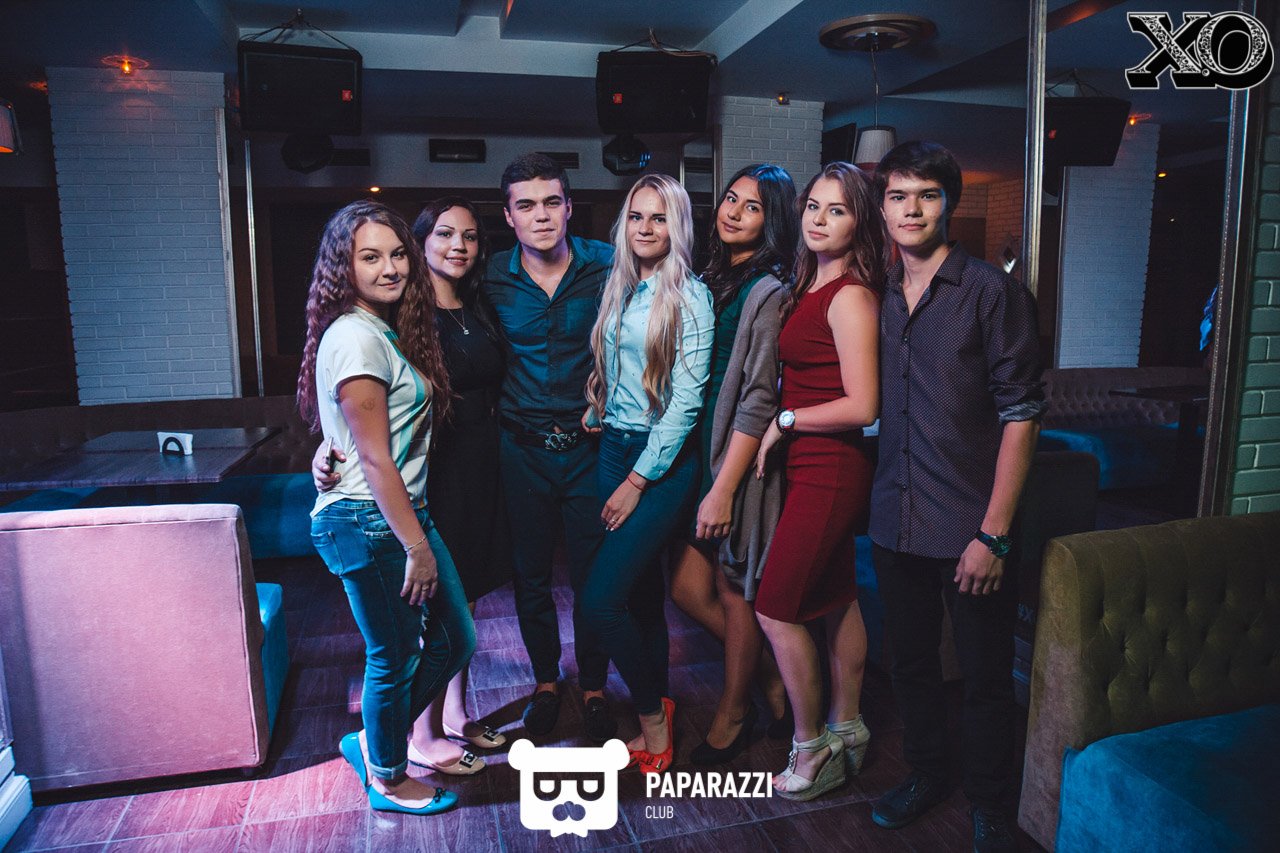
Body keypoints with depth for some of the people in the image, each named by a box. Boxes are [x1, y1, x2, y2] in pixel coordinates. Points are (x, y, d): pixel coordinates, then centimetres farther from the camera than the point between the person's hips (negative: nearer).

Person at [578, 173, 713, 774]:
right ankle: (655, 719, 29)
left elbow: (685, 400, -14)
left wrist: (638, 482, -13)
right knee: (642, 594, 13)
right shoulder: (619, 290, 11)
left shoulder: (689, 296, -9)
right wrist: (596, 414, 4)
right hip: (613, 449, 6)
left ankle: (653, 719, 12)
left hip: (664, 461, -6)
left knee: (599, 599, -11)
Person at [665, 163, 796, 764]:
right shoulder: (716, 280, 12)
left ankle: (732, 717, 31)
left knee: (735, 592, 8)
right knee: (688, 587, 12)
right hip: (703, 450, 8)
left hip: (743, 463, -8)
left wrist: (724, 489, -18)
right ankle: (772, 680, 34)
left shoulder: (769, 293, -14)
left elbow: (758, 403, -18)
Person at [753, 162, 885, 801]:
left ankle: (812, 753, 15)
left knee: (775, 609, -2)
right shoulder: (810, 287, 11)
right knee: (836, 598, 17)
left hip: (828, 469, -9)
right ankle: (846, 730, 33)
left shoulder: (850, 296, -16)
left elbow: (861, 406, -20)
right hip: (819, 467, 9)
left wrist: (783, 422, -12)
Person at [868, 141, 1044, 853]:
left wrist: (993, 533, -15)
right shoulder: (880, 299, 8)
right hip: (898, 522, 5)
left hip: (970, 528, -5)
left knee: (986, 678, 9)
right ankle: (926, 776, 40)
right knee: (912, 662, 18)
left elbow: (1022, 415, -11)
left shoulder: (994, 292, -8)